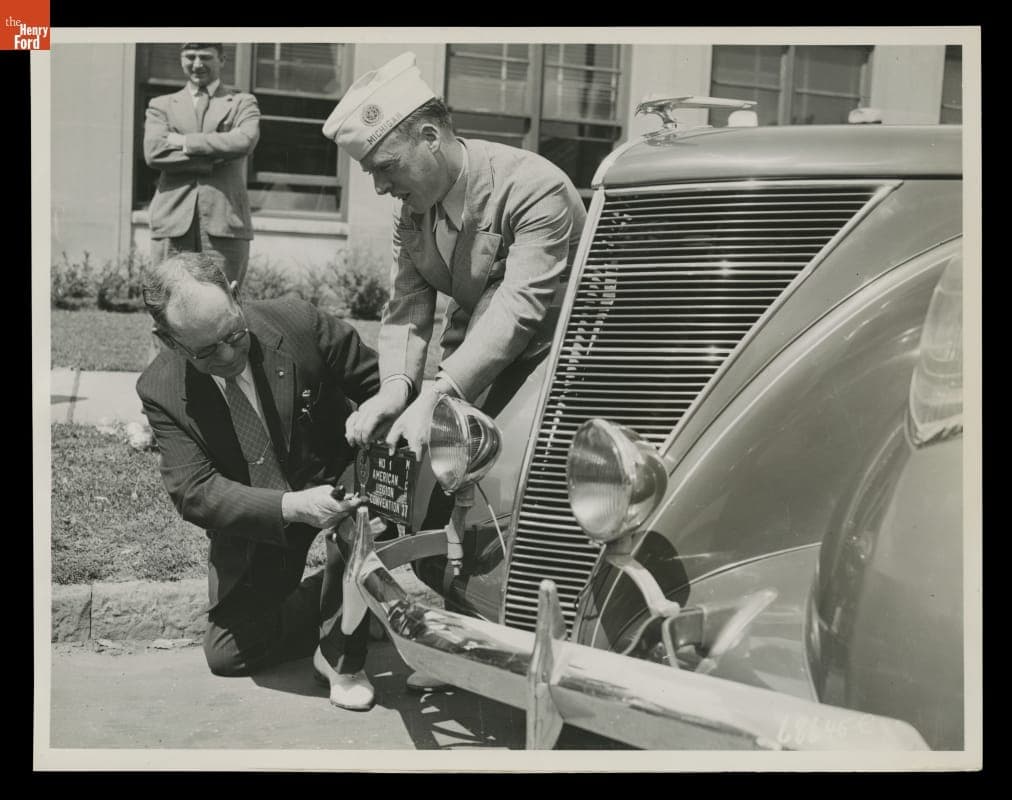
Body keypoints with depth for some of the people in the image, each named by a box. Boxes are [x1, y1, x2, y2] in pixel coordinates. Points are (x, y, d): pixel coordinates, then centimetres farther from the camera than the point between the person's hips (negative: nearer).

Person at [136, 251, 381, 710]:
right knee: (227, 656, 0)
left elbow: (380, 385, -9)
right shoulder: (160, 390, -18)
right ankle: (342, 603, 23)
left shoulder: (299, 324, -21)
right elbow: (194, 491, -25)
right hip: (253, 519, 2)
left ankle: (341, 655, -11)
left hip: (334, 481, -1)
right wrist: (292, 507, -40)